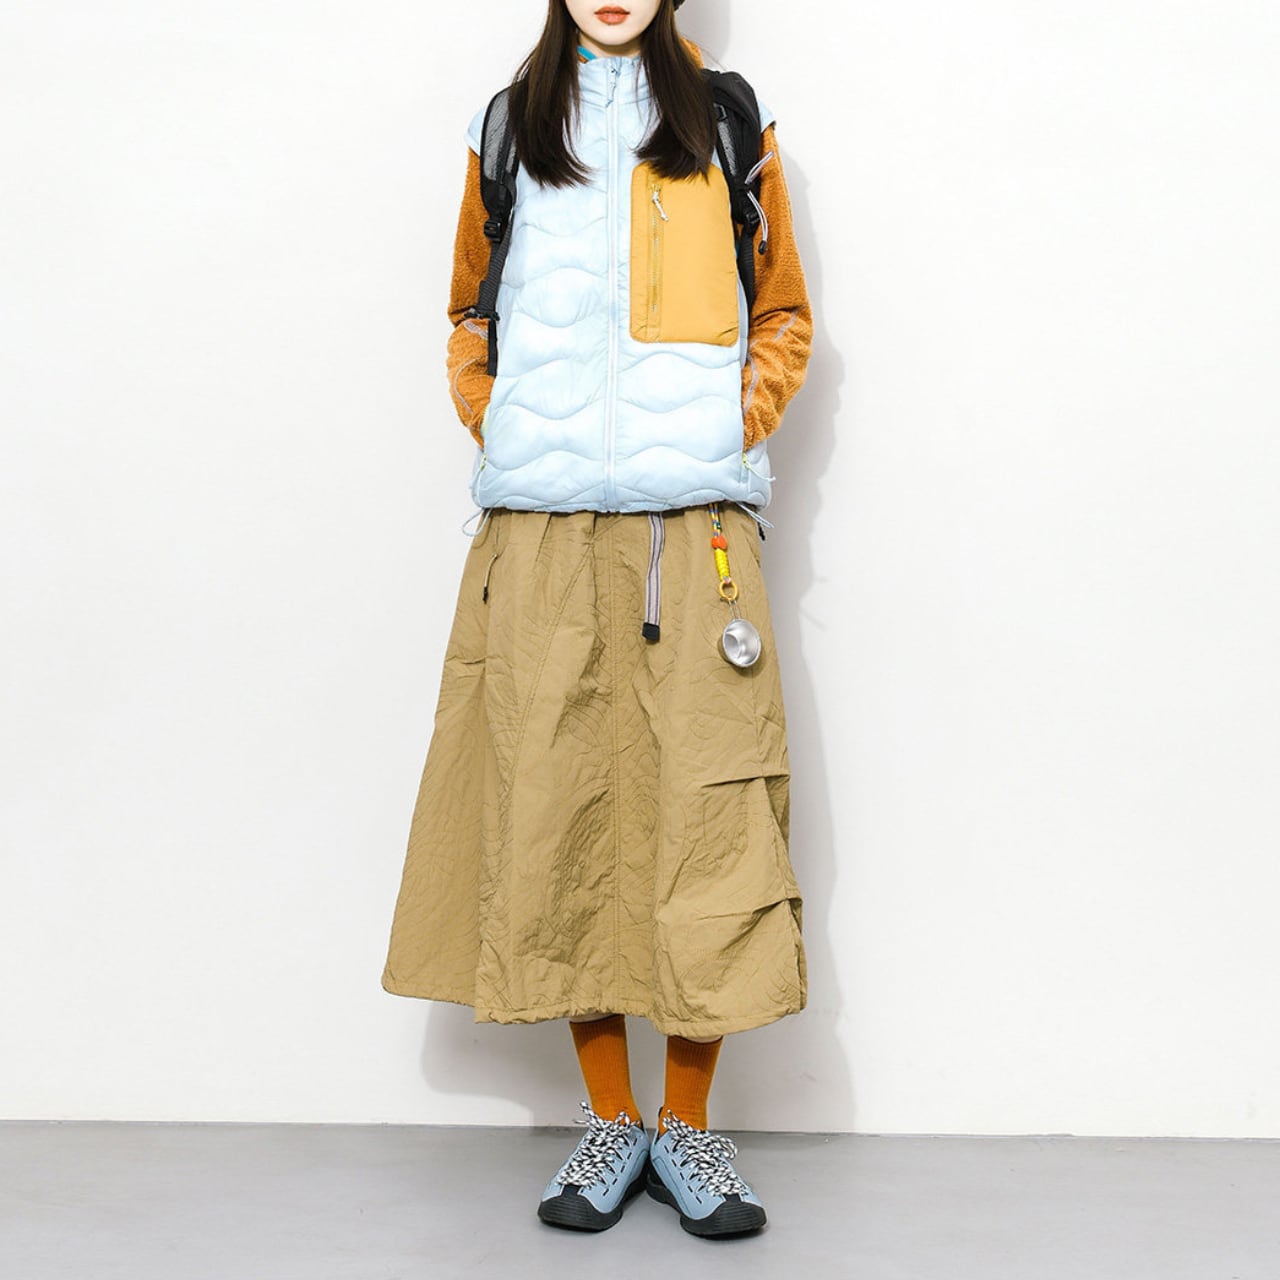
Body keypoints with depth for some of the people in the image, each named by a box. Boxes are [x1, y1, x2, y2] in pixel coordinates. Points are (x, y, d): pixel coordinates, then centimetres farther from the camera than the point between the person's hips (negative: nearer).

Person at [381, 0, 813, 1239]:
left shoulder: (725, 116, 14)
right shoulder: (512, 123, 18)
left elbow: (782, 313, 16)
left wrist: (741, 431, 0)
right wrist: (495, 433, 7)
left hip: (695, 520, -1)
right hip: (542, 525, 1)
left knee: (706, 811, -5)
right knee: (555, 809, -1)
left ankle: (688, 1123, 8)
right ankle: (610, 1119, 12)